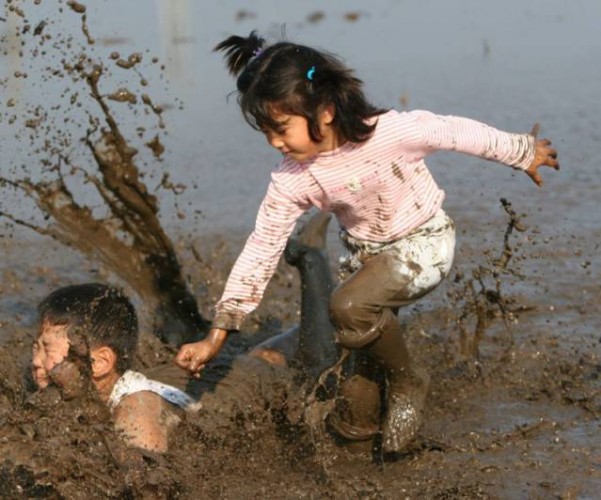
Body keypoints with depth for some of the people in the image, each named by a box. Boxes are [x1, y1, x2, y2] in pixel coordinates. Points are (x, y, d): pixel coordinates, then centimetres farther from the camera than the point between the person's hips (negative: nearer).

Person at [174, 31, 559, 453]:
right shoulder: (291, 181, -17)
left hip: (424, 243, -5)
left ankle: (407, 383, -7)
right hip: (366, 255, 5)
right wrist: (217, 336, -15)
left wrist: (524, 153, 3)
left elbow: (457, 132, -13)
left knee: (349, 307, -31)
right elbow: (260, 251, -12)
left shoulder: (392, 132, -29)